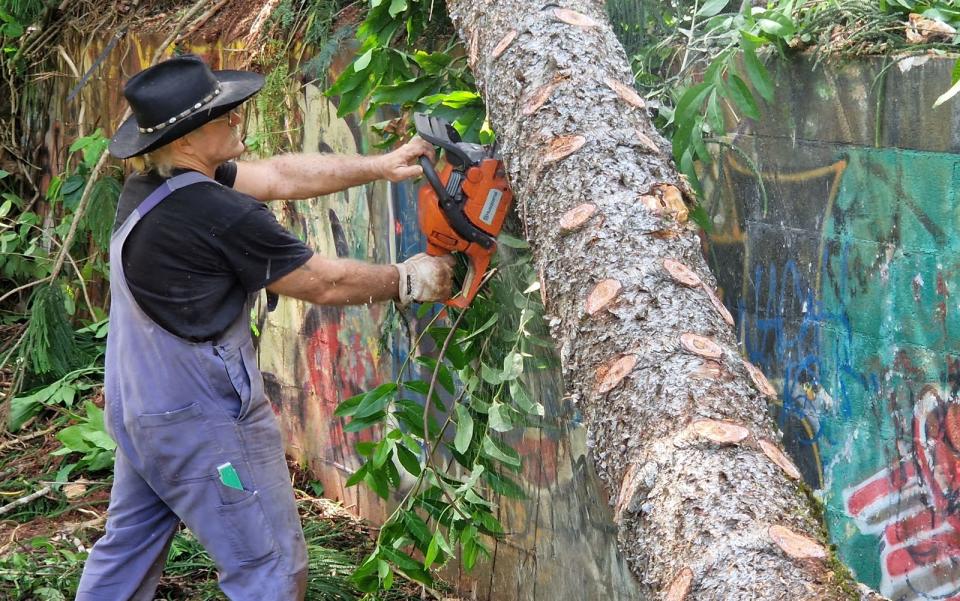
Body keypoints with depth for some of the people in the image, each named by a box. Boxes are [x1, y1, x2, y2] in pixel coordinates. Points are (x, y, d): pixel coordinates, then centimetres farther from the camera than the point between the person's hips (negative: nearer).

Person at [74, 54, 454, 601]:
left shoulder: (145, 189, 1)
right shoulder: (221, 216, -24)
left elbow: (281, 176, 6)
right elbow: (324, 283, -12)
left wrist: (379, 166, 6)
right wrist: (408, 280, 3)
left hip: (137, 409, 9)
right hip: (205, 423, -9)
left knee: (128, 555, 20)